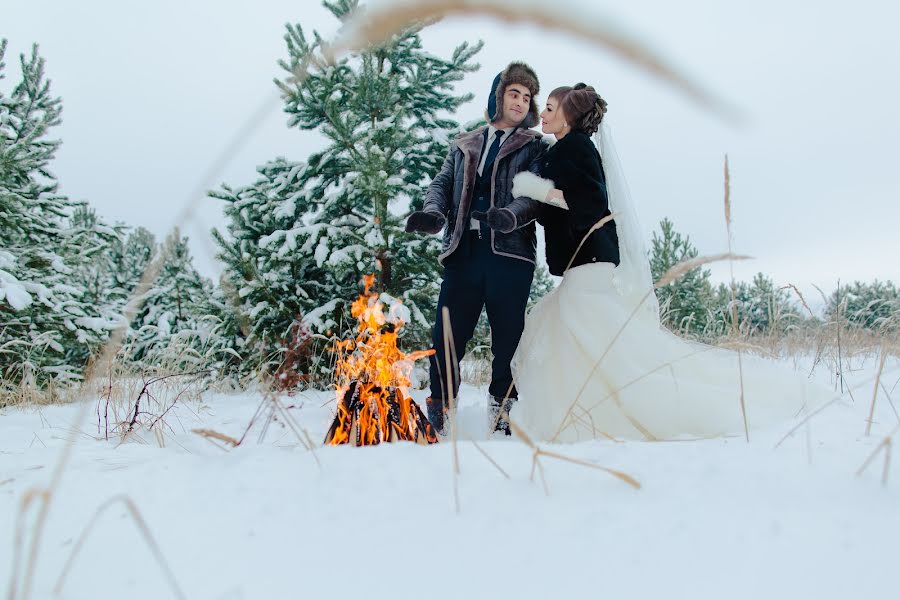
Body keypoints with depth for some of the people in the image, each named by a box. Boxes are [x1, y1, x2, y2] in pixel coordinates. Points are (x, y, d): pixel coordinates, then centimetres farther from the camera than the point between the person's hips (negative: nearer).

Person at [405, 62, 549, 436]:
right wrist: (432, 213, -9)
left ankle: (503, 411, 13)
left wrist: (509, 215, -25)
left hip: (510, 252, -2)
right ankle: (438, 411, 9)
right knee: (447, 334, -1)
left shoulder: (534, 148, 12)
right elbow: (443, 183, 15)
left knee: (508, 336, 1)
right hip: (464, 251, 2)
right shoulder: (464, 146, 23)